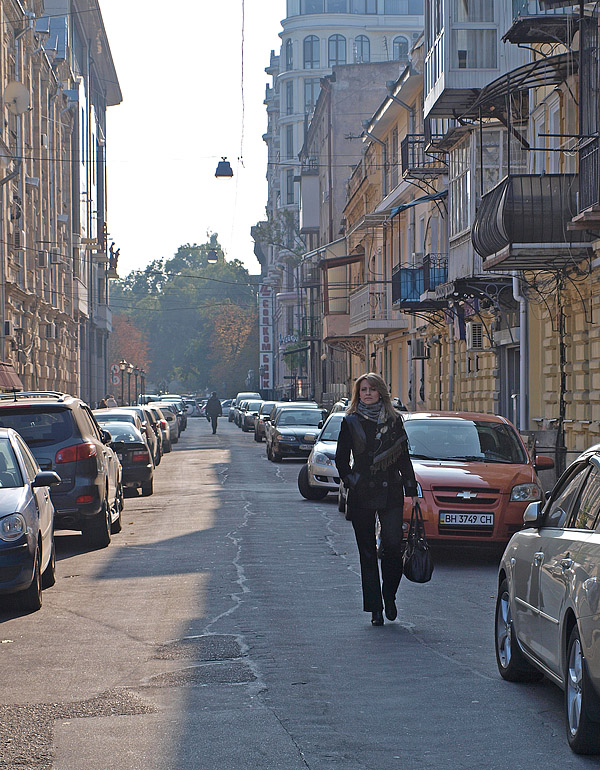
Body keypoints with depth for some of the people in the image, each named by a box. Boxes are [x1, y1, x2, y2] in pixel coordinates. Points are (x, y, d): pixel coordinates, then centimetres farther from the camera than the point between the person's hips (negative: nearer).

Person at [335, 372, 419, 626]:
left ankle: (389, 596, 13)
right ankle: (375, 608, 6)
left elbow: (404, 457, 11)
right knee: (368, 551, 1)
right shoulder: (350, 422, 5)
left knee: (393, 546, -9)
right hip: (361, 496, 0)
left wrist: (411, 489, 7)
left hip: (390, 492, 0)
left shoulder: (394, 420, 8)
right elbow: (341, 460, 7)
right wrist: (352, 482, -4)